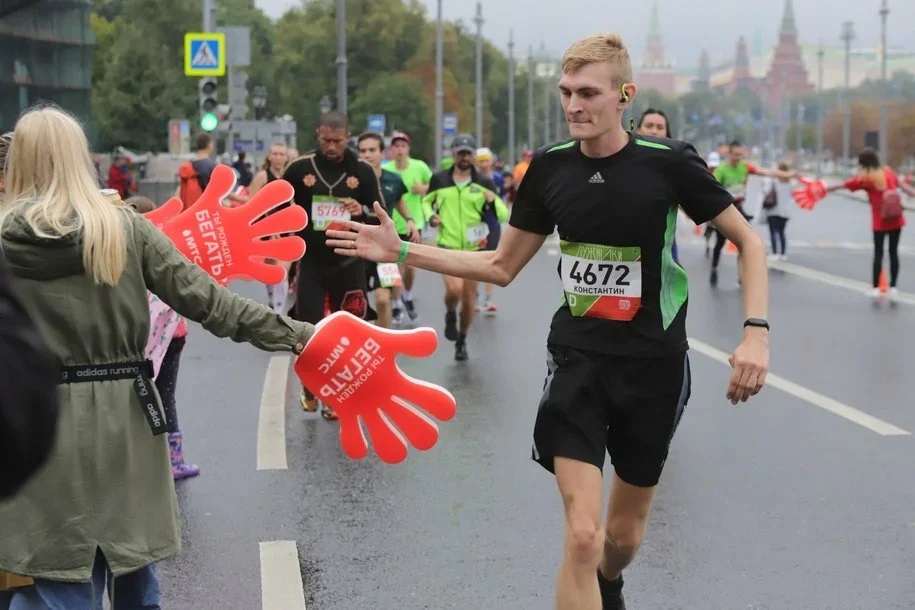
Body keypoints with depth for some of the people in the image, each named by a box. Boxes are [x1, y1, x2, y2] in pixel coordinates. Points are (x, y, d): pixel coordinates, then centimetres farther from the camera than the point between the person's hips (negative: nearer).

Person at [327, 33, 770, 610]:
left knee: (625, 531, 16)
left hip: (654, 365, 0)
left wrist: (757, 331, -16)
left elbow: (749, 240, -3)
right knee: (582, 535, -13)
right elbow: (501, 266, 7)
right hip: (577, 360, 1)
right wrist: (401, 250, 0)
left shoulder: (669, 162, -13)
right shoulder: (550, 167, -5)